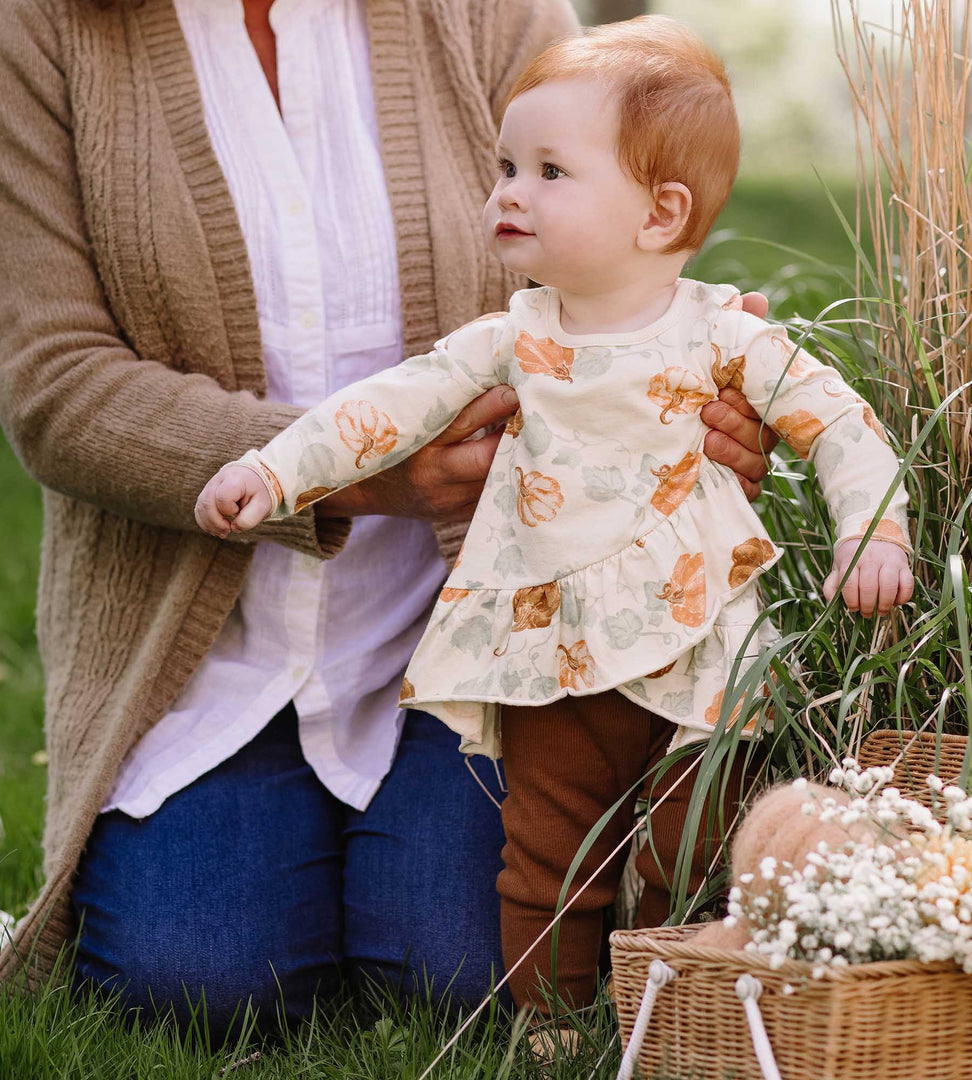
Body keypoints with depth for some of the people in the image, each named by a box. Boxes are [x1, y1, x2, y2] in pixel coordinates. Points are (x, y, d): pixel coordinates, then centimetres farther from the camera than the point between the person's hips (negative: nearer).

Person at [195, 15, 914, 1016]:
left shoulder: (721, 334, -5)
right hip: (557, 663, 3)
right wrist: (275, 470, -13)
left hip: (693, 653, -3)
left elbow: (835, 419, -1)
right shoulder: (515, 338, 2)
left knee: (689, 865, 2)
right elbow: (398, 400, -2)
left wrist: (872, 531, -14)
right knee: (547, 865, 7)